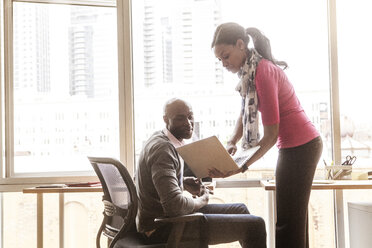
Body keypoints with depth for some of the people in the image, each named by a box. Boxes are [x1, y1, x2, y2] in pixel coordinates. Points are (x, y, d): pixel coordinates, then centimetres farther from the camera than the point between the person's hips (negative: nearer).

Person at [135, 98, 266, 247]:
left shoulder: (161, 138, 10)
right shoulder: (162, 148, -23)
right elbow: (174, 205, -31)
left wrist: (184, 182, 8)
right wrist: (202, 200, -11)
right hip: (161, 229, -11)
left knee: (240, 209, 21)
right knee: (255, 225, -15)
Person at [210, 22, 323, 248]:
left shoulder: (263, 70, -23)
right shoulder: (249, 71, 6)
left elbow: (271, 133, -24)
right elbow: (245, 114, 13)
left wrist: (243, 166, -27)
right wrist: (232, 143, -3)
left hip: (301, 146, -10)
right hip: (293, 147, 10)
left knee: (288, 220, -5)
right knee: (294, 215, 17)